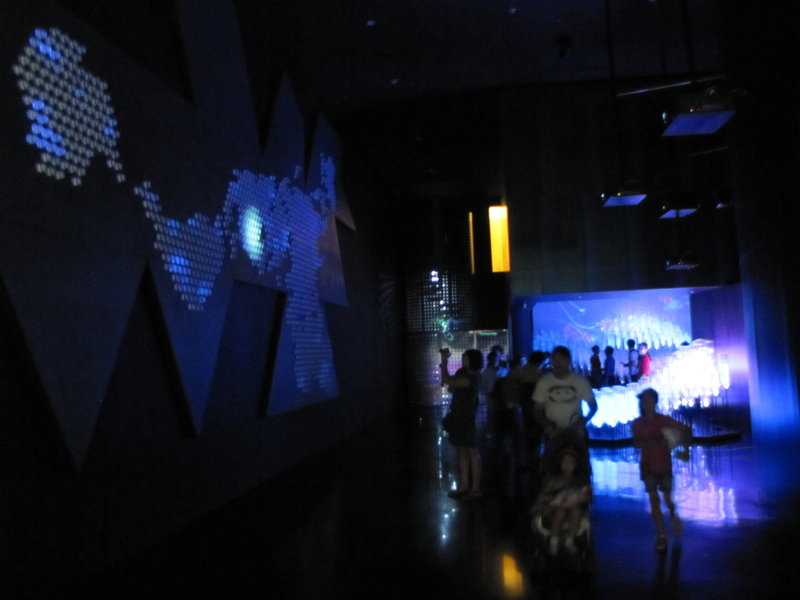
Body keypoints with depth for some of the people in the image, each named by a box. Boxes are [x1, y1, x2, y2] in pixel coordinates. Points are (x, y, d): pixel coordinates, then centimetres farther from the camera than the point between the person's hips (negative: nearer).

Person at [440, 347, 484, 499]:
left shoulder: (472, 378, -19)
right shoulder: (462, 373, 7)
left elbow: (448, 381, -27)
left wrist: (444, 360, -18)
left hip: (467, 419, -8)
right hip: (458, 417, 8)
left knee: (472, 452, 1)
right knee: (462, 452, 12)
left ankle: (475, 488, 9)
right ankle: (464, 486, 20)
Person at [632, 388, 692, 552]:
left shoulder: (664, 420, -9)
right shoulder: (636, 423, -5)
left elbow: (686, 430, -3)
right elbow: (637, 444, -15)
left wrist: (685, 450, -13)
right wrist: (657, 442, -28)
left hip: (664, 466, -1)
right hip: (647, 467, 1)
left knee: (668, 500, 8)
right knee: (654, 501, 0)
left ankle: (673, 515, 42)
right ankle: (661, 535, 12)